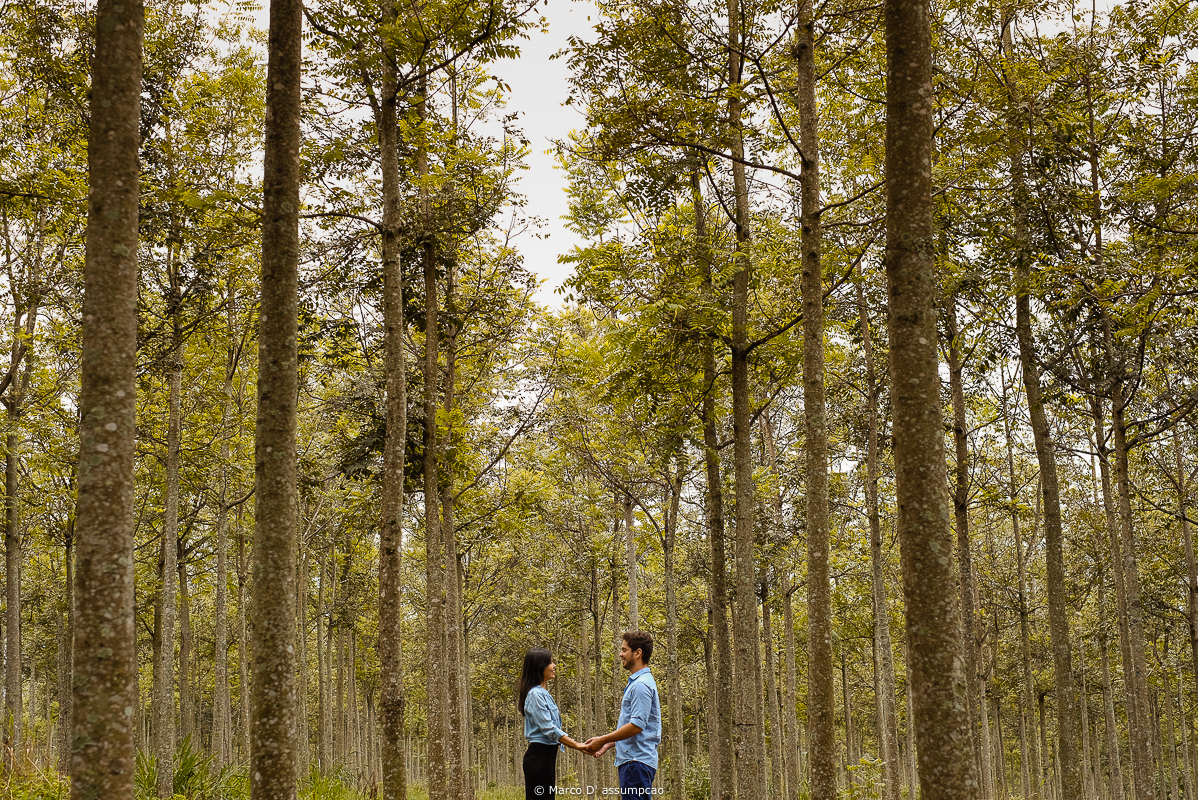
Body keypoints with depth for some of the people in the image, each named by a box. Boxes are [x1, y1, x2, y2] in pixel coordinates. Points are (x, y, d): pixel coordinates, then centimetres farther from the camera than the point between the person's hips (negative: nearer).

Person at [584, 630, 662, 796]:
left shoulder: (641, 685, -14)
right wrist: (609, 744, 19)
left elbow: (636, 725, -21)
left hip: (637, 762, -11)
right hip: (631, 759, 11)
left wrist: (603, 740, -13)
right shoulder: (634, 683, 20)